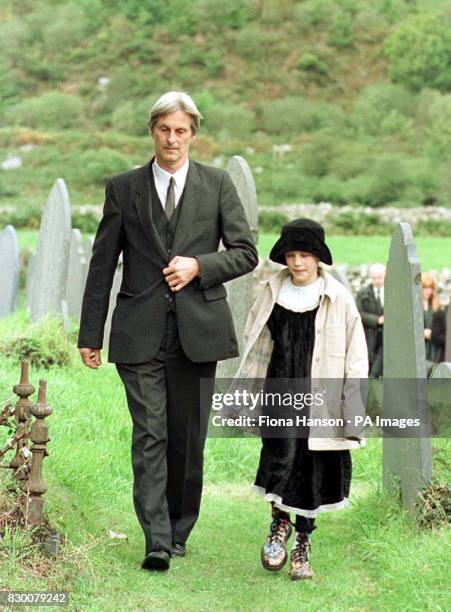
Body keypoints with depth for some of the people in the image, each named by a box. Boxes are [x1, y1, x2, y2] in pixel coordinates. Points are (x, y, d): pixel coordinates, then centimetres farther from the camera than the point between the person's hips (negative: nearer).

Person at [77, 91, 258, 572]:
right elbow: (102, 265, 7)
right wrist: (90, 334, 5)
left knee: (188, 437, 7)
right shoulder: (122, 188, 6)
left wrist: (198, 266, -11)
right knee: (149, 435, -8)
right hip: (140, 332, -1)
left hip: (197, 329, 1)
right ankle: (156, 543, -9)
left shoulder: (217, 184, 7)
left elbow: (246, 253, 7)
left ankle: (178, 532, 22)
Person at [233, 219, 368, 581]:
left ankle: (302, 544, 19)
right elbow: (255, 347, 14)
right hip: (280, 391, 1)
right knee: (281, 453, -18)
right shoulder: (273, 294, 5)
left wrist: (351, 412, -5)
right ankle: (279, 521, 6)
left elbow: (355, 358, -1)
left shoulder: (338, 299, -3)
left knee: (311, 467, 5)